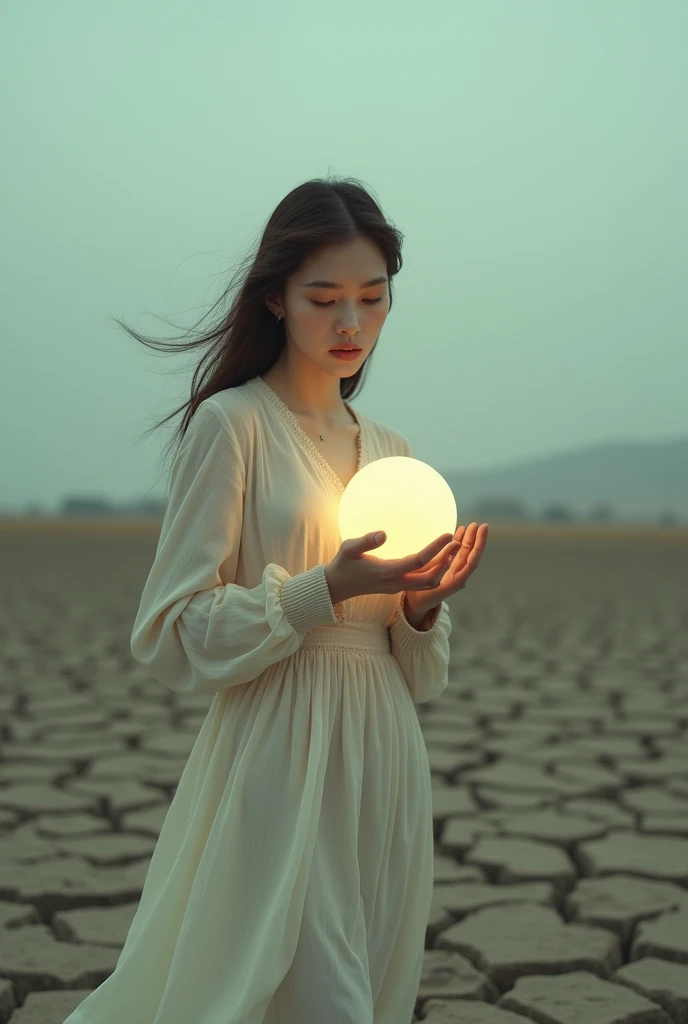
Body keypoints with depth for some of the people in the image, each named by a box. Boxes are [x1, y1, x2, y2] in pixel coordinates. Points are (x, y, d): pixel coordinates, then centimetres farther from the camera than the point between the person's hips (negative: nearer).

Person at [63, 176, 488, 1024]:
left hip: (386, 766, 6)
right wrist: (327, 589, -20)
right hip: (282, 760, -6)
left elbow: (421, 674, 14)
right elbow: (173, 638, -11)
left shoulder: (390, 448, 12)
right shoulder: (231, 424, -7)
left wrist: (422, 604, -8)